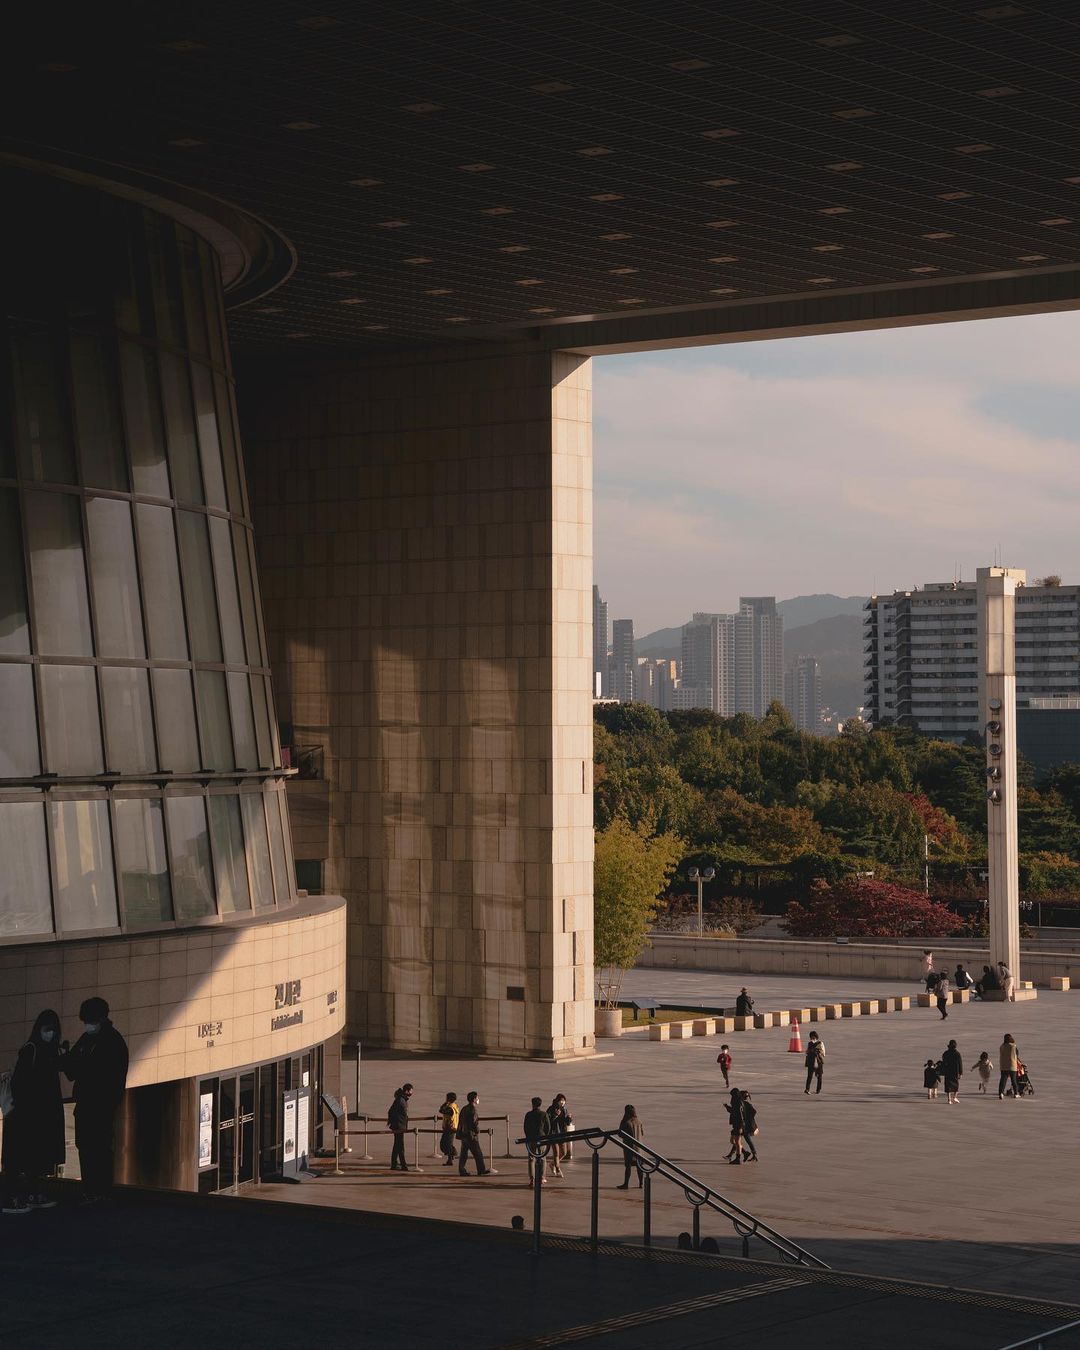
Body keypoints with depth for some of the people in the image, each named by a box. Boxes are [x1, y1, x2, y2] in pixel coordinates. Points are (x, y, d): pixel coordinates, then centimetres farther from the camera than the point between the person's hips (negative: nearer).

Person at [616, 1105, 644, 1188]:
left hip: (629, 1146, -5)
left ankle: (626, 1184, 1)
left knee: (628, 1165, -1)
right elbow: (643, 1134, 8)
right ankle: (641, 1183, 16)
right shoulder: (639, 1121, 0)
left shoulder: (626, 1122, -16)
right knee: (639, 1165, 12)